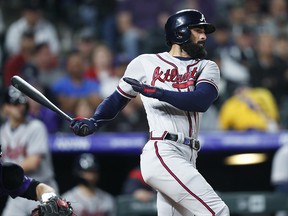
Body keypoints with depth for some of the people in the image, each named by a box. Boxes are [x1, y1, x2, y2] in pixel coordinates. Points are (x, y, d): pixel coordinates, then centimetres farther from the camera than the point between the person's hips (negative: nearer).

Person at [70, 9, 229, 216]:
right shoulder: (146, 63, 9)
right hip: (162, 153, -6)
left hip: (187, 159, 6)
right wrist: (93, 123, 0)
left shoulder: (207, 67, 16)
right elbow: (118, 98, 17)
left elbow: (202, 101, -4)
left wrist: (156, 92, -16)